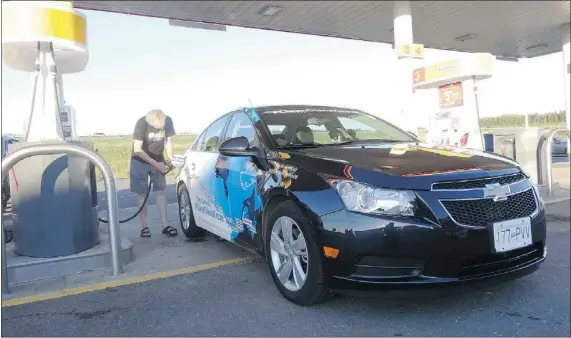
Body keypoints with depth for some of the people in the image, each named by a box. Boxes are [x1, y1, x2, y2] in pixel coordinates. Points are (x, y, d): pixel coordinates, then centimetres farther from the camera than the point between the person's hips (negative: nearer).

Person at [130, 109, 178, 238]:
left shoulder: (168, 121, -16)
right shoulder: (142, 123, -25)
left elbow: (168, 141, -1)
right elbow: (137, 150, -23)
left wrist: (171, 159, -15)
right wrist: (156, 164, -26)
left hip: (158, 160, 3)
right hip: (140, 161, -3)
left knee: (160, 192, -2)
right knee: (142, 193, -1)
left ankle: (164, 225, 1)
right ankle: (144, 226, 7)